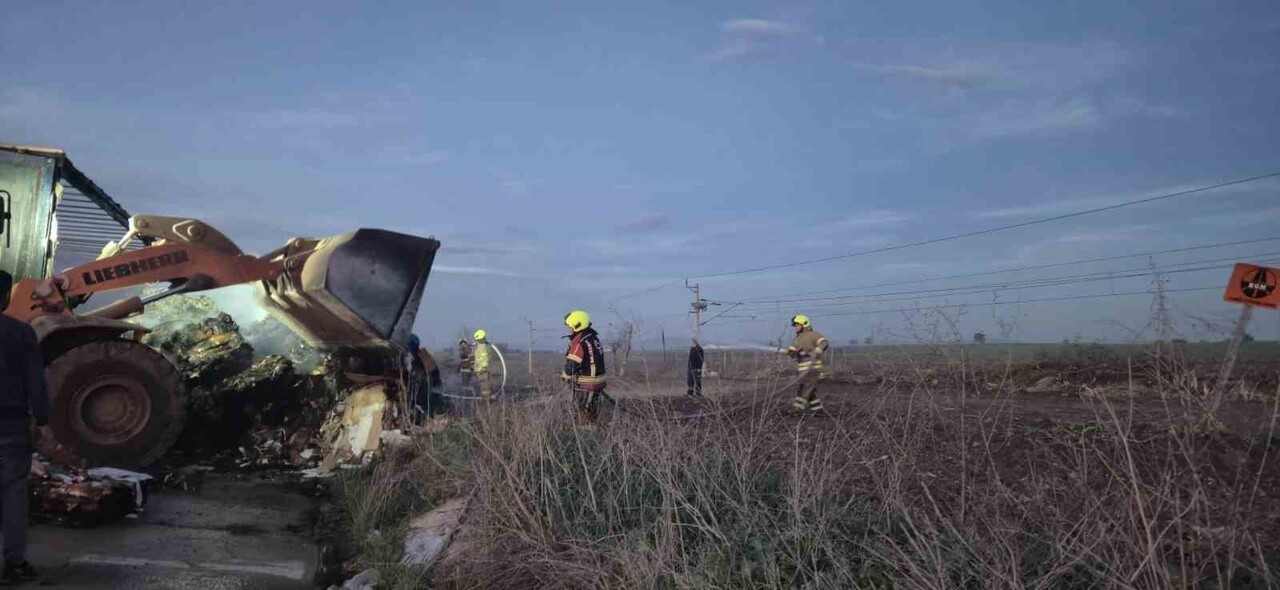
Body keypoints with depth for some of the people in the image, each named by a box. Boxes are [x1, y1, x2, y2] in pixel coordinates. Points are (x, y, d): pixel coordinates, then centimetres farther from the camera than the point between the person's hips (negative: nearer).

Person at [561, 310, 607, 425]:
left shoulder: (579, 342, -20)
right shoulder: (594, 337, 9)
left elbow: (572, 365, -21)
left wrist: (565, 376, -1)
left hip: (585, 385, -9)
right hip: (598, 381, 9)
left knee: (584, 418, 0)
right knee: (593, 416, 17)